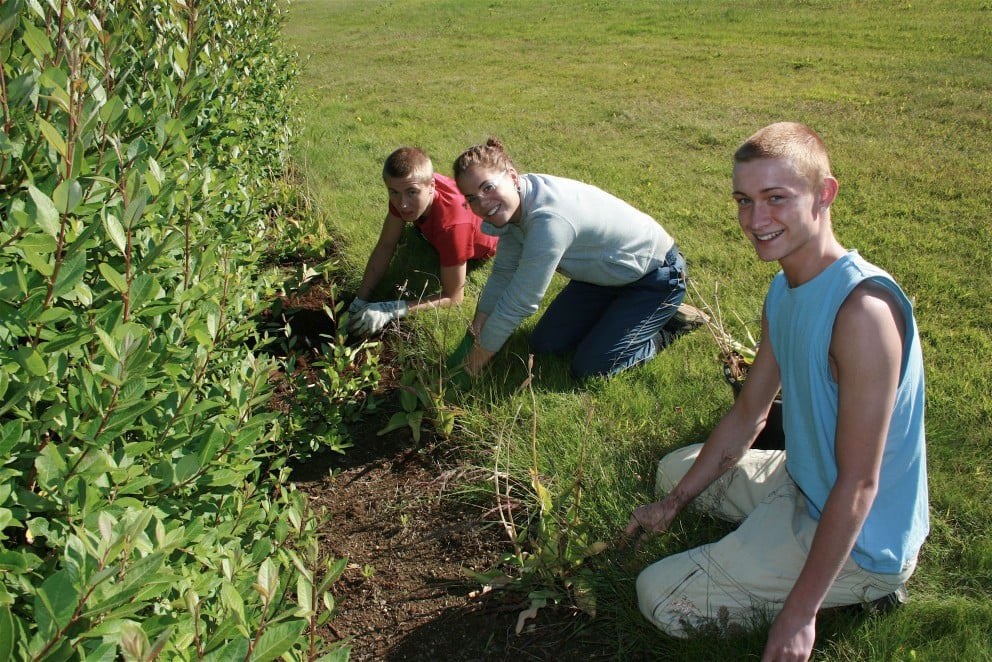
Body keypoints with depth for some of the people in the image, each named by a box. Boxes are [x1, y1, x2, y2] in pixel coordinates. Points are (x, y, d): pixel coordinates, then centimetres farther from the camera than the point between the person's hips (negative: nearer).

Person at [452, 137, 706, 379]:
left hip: (656, 277, -8)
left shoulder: (549, 220, -39)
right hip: (608, 272, 8)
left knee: (589, 367, -14)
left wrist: (478, 357, -19)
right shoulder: (514, 201, -12)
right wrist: (475, 332, -2)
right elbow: (503, 273, 0)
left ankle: (664, 331, 8)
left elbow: (518, 303, -32)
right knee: (544, 345, 6)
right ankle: (618, 314, 24)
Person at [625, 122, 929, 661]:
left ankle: (860, 588, 1)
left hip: (856, 537, -9)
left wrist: (800, 612, -25)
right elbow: (747, 414, 9)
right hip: (803, 482, 10)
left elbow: (858, 484, -29)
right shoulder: (784, 291, -2)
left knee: (660, 596, -7)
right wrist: (673, 504, 12)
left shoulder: (863, 310, -32)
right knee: (674, 470, 26)